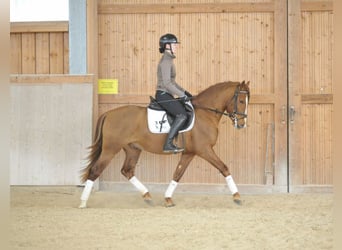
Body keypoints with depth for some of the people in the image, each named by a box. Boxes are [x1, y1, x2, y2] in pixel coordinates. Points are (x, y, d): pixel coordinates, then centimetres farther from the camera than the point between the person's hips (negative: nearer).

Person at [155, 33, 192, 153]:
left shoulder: (168, 60, 16)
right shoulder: (166, 61, -15)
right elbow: (166, 83, -22)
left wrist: (184, 92, 17)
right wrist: (181, 95, -19)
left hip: (167, 95, 10)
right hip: (163, 95, -10)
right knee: (182, 115, -22)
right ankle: (168, 144, -24)